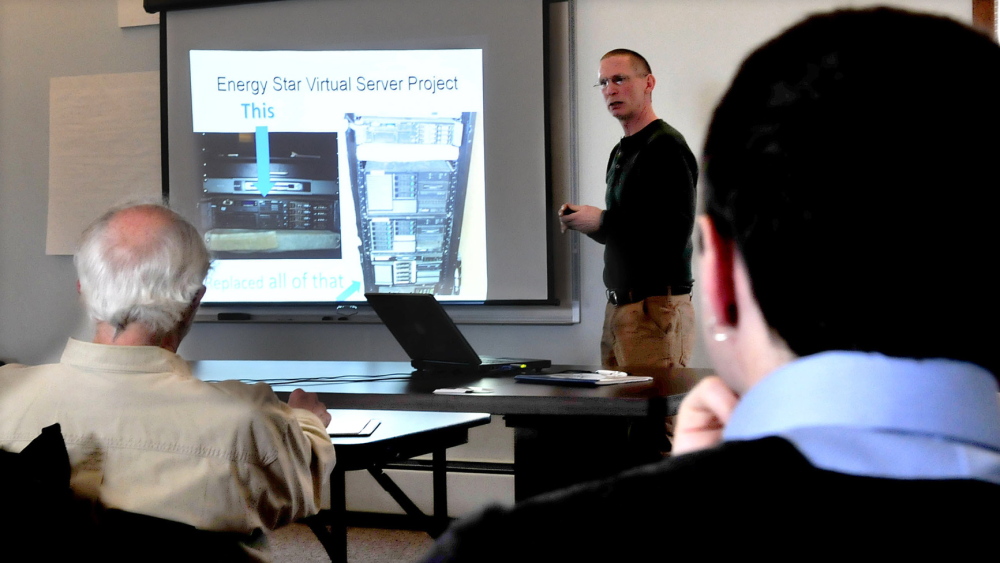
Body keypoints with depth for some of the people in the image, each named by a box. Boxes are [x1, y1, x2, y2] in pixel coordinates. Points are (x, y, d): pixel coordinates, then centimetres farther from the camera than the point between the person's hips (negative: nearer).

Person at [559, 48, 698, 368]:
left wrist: (601, 222, -14)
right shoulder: (621, 152, 20)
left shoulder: (666, 146, -10)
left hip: (657, 306, -9)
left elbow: (675, 234, -20)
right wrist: (583, 221, 6)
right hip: (618, 306, 9)